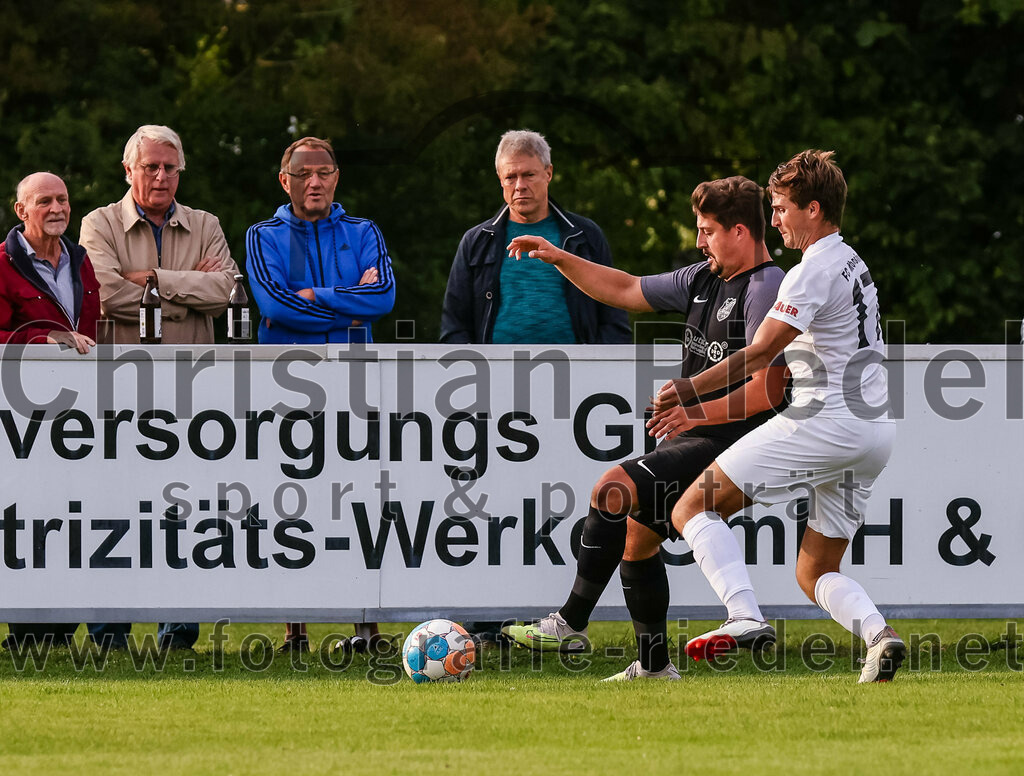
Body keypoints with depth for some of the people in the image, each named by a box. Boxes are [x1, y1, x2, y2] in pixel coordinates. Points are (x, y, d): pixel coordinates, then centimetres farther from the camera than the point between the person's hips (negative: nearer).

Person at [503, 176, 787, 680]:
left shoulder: (767, 290, -15)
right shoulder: (704, 279, 14)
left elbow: (767, 390, -23)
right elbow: (627, 292, 23)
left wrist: (700, 412, -28)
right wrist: (561, 260, 15)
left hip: (727, 444, -10)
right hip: (694, 440, 10)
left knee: (615, 488, -23)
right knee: (636, 538, 14)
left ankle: (570, 624, -21)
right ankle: (653, 666, 25)